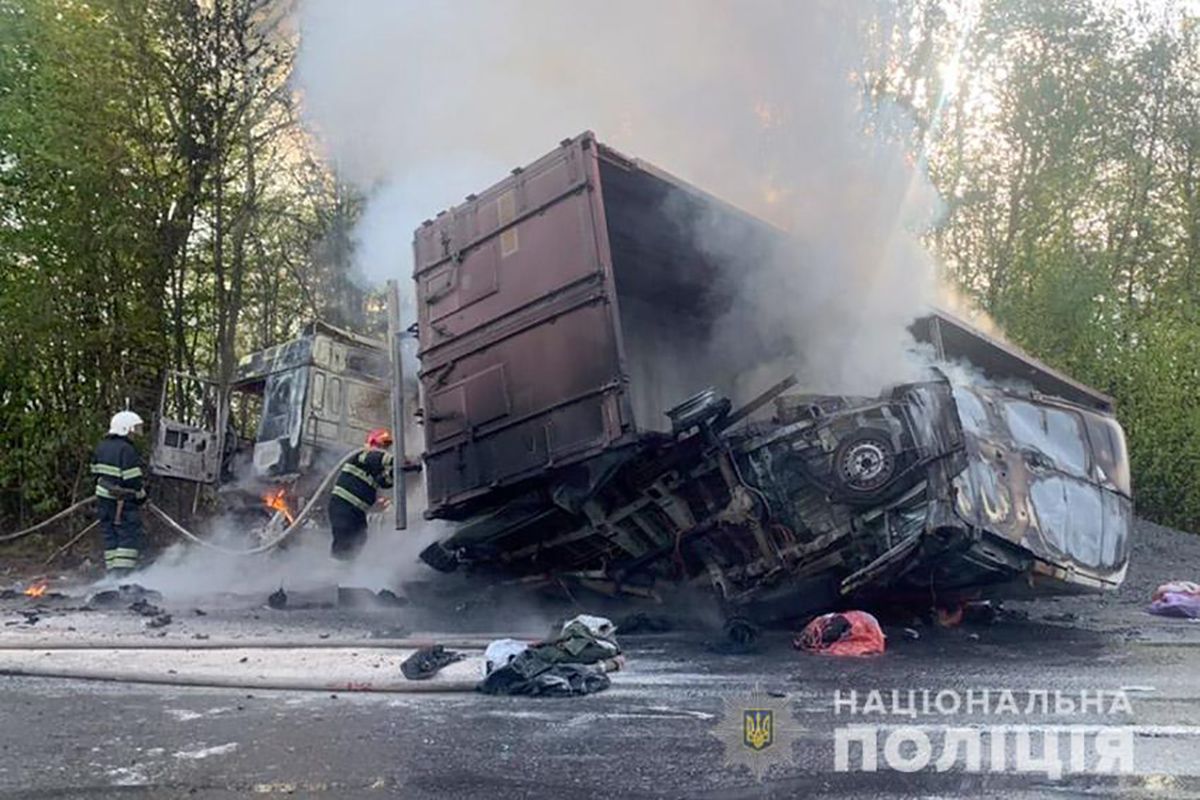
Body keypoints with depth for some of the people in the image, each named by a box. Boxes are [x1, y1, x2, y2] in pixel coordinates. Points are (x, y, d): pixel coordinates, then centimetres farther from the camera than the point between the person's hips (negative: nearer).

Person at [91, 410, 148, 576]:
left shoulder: (101, 446, 10)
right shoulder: (126, 450, -18)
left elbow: (95, 471, 18)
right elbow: (133, 479, -19)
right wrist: (141, 495, -4)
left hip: (103, 500, 9)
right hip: (124, 503, -8)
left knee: (111, 538, 12)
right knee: (130, 538, -4)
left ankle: (112, 574, 14)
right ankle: (122, 573, -9)